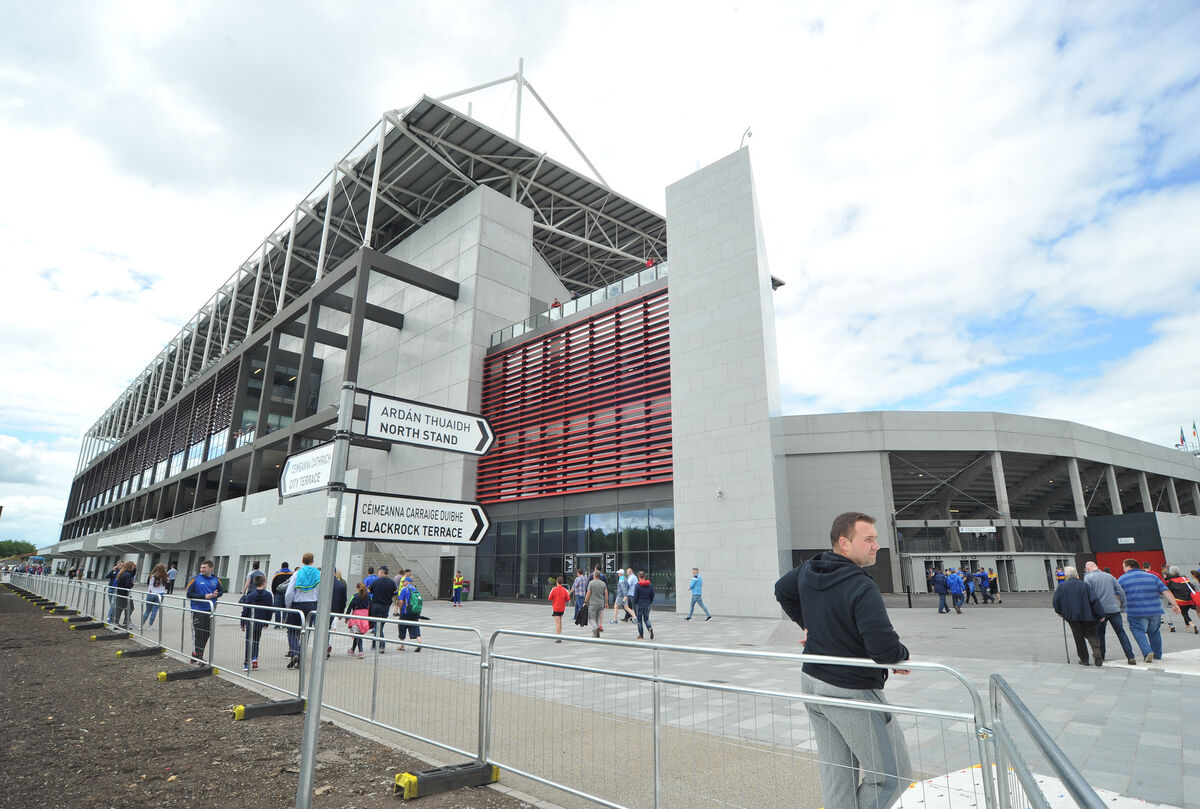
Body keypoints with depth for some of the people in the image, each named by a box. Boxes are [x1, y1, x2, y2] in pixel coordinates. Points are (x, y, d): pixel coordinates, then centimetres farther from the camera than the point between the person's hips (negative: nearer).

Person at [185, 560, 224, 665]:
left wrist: (217, 594, -5)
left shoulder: (215, 580, 6)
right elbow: (189, 594, -8)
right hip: (197, 610, -4)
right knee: (197, 634, -6)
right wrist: (204, 596, -17)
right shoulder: (196, 579, -6)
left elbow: (221, 591, 18)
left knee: (206, 634, 10)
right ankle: (195, 658, 0)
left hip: (210, 610, 4)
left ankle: (199, 655, 22)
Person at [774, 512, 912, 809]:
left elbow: (782, 589, 19)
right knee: (893, 776, 9)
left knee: (835, 773, 19)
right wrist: (902, 654, -5)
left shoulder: (808, 570, 0)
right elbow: (885, 648, -28)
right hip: (851, 693, -8)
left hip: (812, 682, 8)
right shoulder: (862, 588, -25)